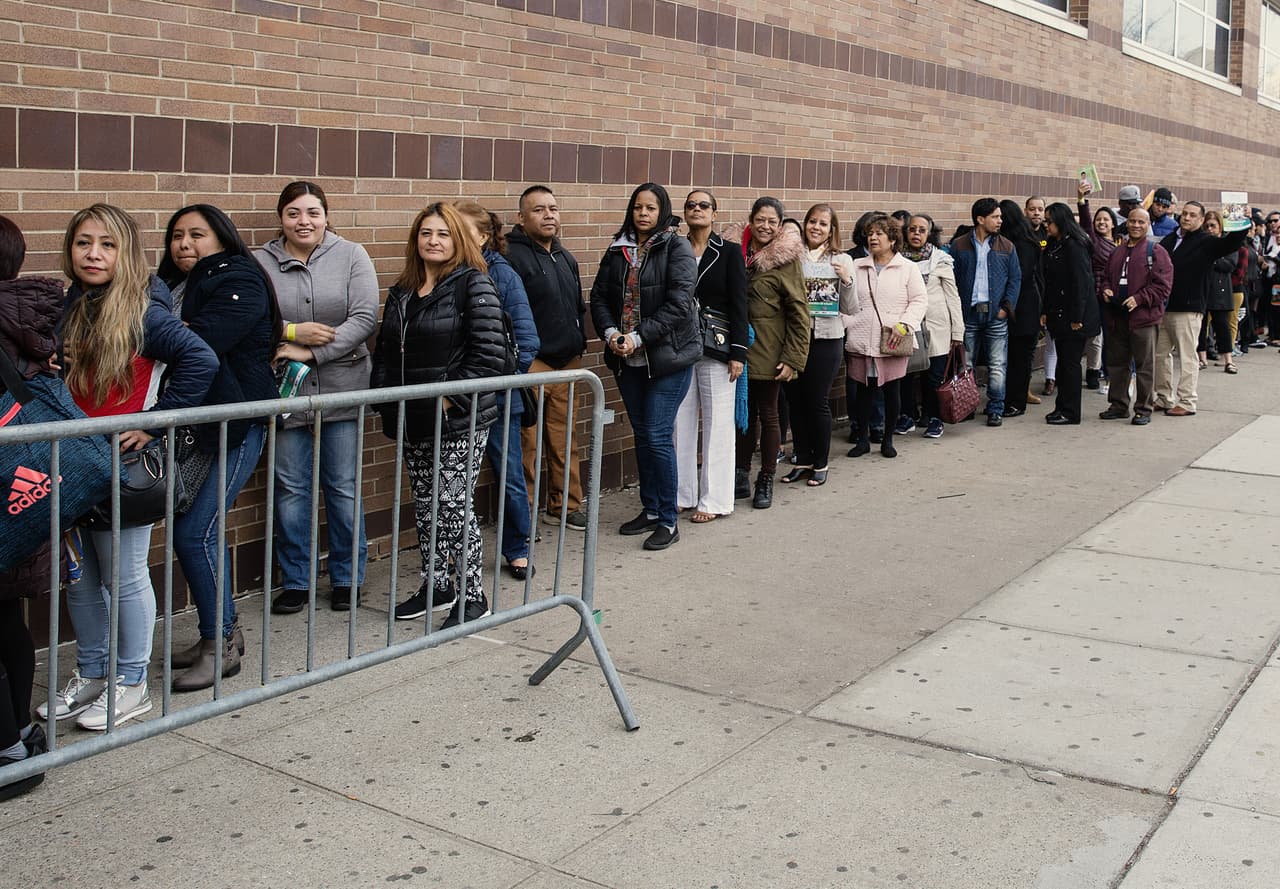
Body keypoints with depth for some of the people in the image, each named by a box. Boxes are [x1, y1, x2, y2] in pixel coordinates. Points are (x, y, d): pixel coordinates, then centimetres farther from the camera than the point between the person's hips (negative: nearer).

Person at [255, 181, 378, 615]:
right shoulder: (260, 262, 3)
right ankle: (295, 582, 20)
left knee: (343, 487, 7)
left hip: (342, 388, -1)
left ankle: (348, 579, 21)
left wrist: (310, 352, -15)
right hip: (285, 390, 1)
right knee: (290, 488, 8)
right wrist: (292, 332, -18)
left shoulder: (351, 256, 0)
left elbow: (364, 318, -9)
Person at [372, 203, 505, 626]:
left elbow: (489, 352, -15)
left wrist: (452, 399, -18)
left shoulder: (473, 285, -8)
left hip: (460, 420, -7)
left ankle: (472, 595, 7)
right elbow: (385, 350, 18)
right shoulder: (402, 292, 14)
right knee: (424, 503, 14)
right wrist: (383, 397, 5)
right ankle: (436, 585, 27)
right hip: (414, 421, 7)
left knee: (453, 504, -5)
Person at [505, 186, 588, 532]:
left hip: (566, 363, 8)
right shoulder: (512, 256, -10)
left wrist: (578, 345, 20)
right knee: (526, 444, -4)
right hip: (529, 364, -8)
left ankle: (565, 506, 22)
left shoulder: (566, 258, 18)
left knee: (564, 440, 12)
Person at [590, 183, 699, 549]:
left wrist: (638, 338, -19)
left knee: (657, 436, -8)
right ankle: (650, 510, 26)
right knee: (642, 435, 13)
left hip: (667, 357, -6)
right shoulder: (617, 250, 10)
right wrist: (610, 333, -11)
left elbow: (677, 304, -15)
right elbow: (599, 296, 7)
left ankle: (668, 521, 3)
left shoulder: (677, 249, -7)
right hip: (627, 359, 6)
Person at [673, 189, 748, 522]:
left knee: (717, 423, 1)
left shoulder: (729, 253, 1)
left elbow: (739, 305, -3)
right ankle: (682, 494, 16)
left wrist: (738, 353, -9)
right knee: (680, 422, 6)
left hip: (716, 348, -3)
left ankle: (713, 500, 8)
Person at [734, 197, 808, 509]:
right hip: (740, 351, 5)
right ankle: (741, 477, 23)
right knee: (744, 413, 12)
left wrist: (793, 358, -15)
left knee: (767, 415, 6)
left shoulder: (786, 259, -9)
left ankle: (765, 482, 17)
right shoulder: (738, 253, 6)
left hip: (768, 354, -5)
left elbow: (799, 313, -11)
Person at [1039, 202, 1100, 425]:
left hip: (1073, 316, -9)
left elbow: (1081, 283, -19)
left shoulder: (1074, 246, -15)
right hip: (1059, 315, 9)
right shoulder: (1053, 246, 12)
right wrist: (1046, 312, 11)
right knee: (1062, 362, 13)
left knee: (1071, 363, -3)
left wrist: (1077, 318, -20)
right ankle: (1062, 407, 21)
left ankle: (1070, 413, 4)